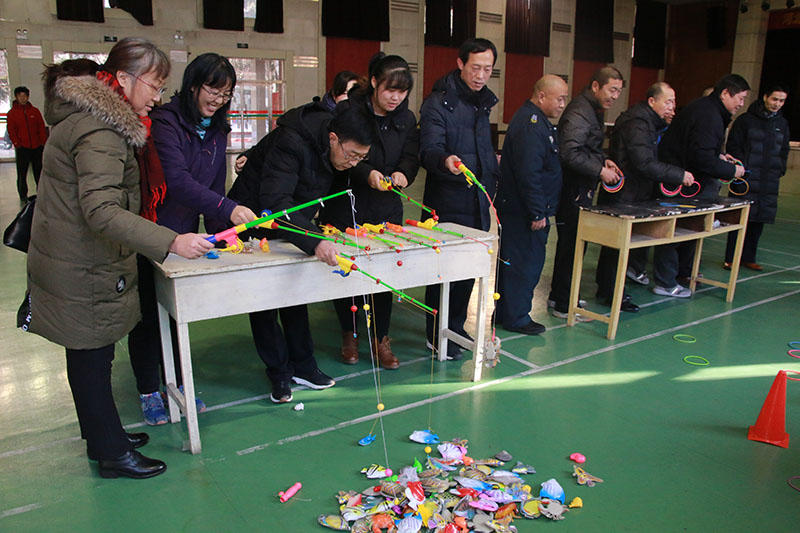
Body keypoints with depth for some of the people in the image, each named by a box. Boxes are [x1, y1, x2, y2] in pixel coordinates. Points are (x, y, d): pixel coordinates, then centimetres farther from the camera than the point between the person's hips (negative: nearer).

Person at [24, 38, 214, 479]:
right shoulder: (98, 133, -24)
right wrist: (171, 243, -40)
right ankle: (111, 452, 18)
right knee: (92, 358, 3)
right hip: (83, 270, -10)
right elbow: (101, 211, -34)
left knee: (89, 355, 19)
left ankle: (102, 435, 36)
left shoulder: (93, 115, 10)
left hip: (79, 259, 10)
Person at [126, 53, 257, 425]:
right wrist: (227, 209, -39)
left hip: (184, 234, 6)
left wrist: (221, 231, 3)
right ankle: (149, 392, 22)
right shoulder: (165, 120, -17)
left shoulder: (216, 130, 7)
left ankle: (177, 383, 30)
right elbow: (177, 180, -30)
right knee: (148, 314, 6)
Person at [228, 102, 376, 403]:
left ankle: (302, 365, 21)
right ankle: (279, 372, 13)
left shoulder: (330, 150, -9)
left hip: (291, 226, 7)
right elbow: (275, 202, -44)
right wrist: (314, 240, -55)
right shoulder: (290, 143, -33)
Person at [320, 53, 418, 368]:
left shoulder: (406, 119, 7)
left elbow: (410, 157, 3)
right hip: (345, 206, -3)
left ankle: (381, 339, 19)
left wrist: (403, 173, -20)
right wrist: (367, 173, -27)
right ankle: (349, 334, 27)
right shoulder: (348, 110, -8)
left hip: (386, 209, 3)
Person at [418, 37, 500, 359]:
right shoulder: (438, 103, -10)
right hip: (448, 203, -7)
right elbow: (428, 151, -22)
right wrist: (445, 161, -41)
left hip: (478, 203, 8)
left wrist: (493, 177, 17)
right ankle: (436, 335, 16)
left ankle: (456, 329, 29)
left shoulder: (483, 102, 14)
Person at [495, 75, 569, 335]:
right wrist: (537, 213, -23)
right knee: (525, 262, -2)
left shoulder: (536, 121, 16)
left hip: (518, 208, 11)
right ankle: (515, 317, 10)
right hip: (523, 211, -11)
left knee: (515, 260, 17)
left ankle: (506, 311, 28)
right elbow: (528, 173, -26)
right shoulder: (531, 125, -19)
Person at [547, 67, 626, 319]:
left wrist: (603, 160, 10)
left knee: (573, 242, 16)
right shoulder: (579, 112, -16)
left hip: (582, 189, 11)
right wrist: (600, 170, -20)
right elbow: (570, 153, -26)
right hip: (573, 189, -11)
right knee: (571, 244, -4)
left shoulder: (593, 111, 17)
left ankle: (559, 295, 28)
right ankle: (564, 305, 5)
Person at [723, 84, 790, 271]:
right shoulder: (745, 120, 0)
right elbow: (733, 146, -1)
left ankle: (748, 257, 15)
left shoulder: (783, 124, 16)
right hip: (745, 179, -5)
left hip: (769, 183, 5)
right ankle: (730, 258, 3)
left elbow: (784, 151, 23)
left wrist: (779, 172, 12)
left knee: (759, 220, 6)